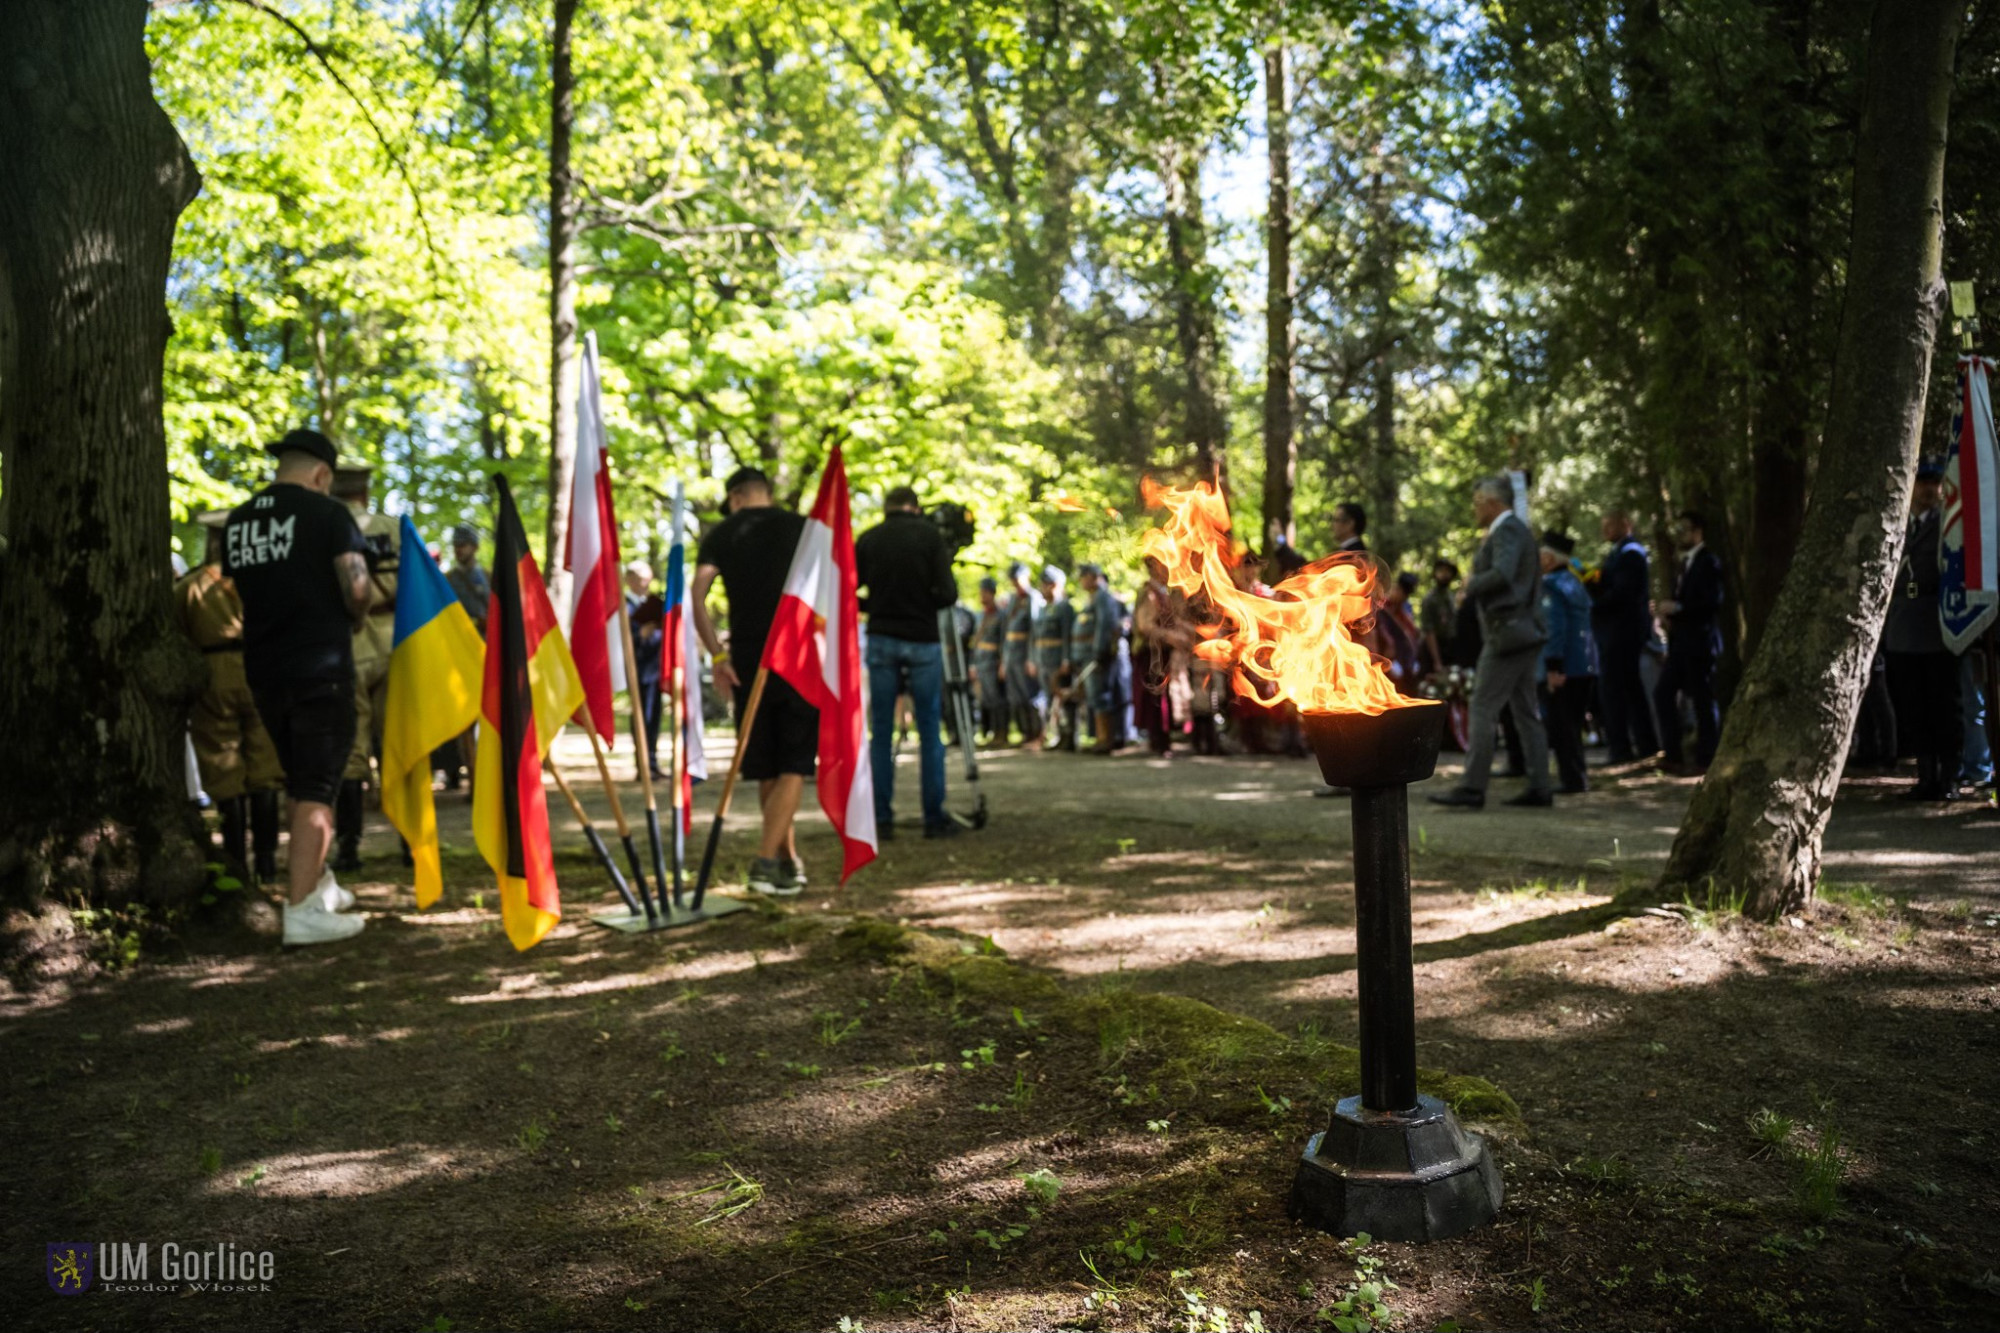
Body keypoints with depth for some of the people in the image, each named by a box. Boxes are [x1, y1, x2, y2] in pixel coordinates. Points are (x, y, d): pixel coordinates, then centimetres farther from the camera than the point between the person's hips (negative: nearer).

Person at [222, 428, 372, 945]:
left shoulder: (237, 521, 10)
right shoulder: (327, 513, -8)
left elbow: (238, 591, 13)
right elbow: (357, 589, -16)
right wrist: (355, 615, 4)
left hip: (263, 669, 6)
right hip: (321, 666, -6)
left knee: (302, 783, 20)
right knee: (316, 790, -3)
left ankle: (317, 883, 30)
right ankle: (302, 910, -6)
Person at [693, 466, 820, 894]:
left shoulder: (721, 534, 8)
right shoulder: (802, 528, 7)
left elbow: (696, 597, -4)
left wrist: (717, 654, -2)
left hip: (748, 661, 1)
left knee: (766, 769, 13)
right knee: (794, 766, 1)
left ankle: (789, 861, 21)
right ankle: (766, 860, -11)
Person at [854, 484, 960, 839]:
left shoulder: (868, 540, 5)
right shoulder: (930, 534, -2)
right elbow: (946, 594, -10)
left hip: (881, 640, 2)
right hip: (922, 640, -2)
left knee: (881, 731, 6)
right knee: (930, 730, 4)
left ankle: (882, 819, 6)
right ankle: (934, 818, 6)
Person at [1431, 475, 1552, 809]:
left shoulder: (1507, 530, -11)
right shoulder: (1519, 531, 19)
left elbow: (1502, 574, -27)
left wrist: (1471, 585, -11)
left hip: (1508, 632, -10)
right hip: (1524, 632, 10)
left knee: (1484, 709, -9)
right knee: (1526, 711, 9)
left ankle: (1472, 788, -10)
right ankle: (1538, 788, 11)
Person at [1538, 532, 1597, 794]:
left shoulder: (1551, 585, -10)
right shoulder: (1575, 583, 16)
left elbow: (1555, 627, -20)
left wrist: (1553, 666, -22)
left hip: (1562, 667, -9)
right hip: (1586, 666, 9)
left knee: (1560, 726, -3)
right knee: (1573, 725, 16)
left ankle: (1572, 781, -4)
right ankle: (1578, 778, 21)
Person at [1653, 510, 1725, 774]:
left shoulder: (1708, 562, -9)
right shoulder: (1686, 563, 18)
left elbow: (1713, 602, -17)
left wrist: (1677, 607, -19)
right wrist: (1669, 612, 4)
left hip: (1700, 643, -9)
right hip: (1681, 643, 9)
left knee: (1703, 701, -2)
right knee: (1663, 693, 5)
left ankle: (1705, 760, 5)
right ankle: (1673, 756, 11)